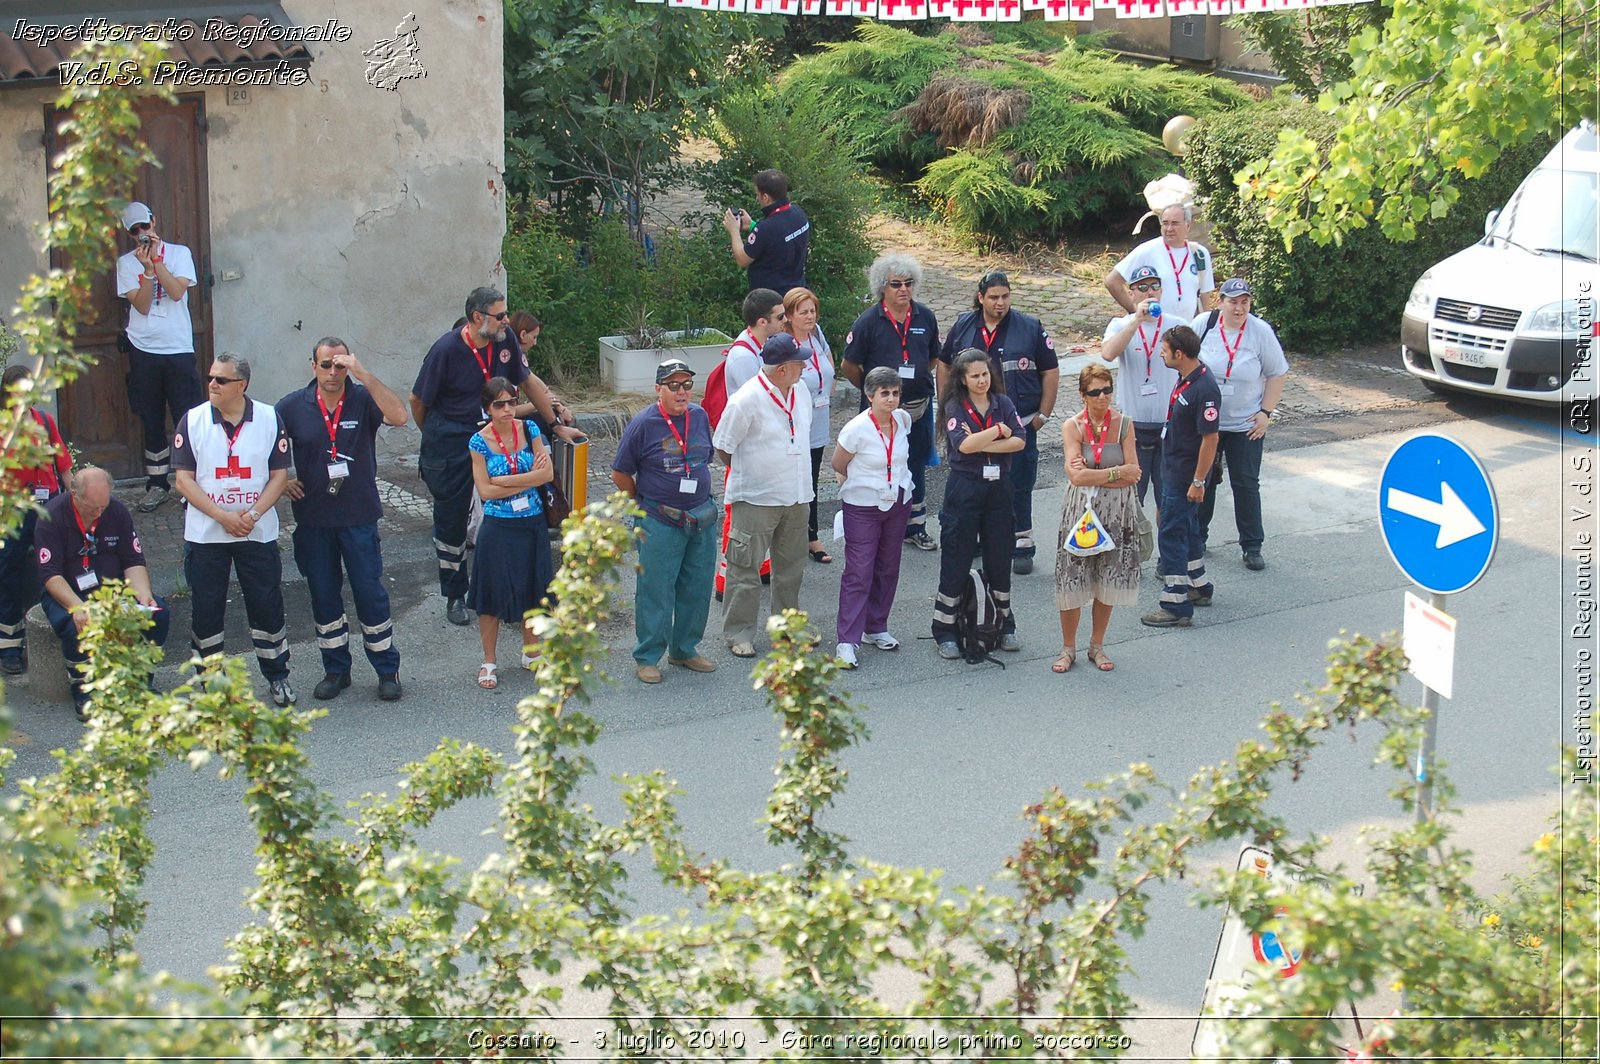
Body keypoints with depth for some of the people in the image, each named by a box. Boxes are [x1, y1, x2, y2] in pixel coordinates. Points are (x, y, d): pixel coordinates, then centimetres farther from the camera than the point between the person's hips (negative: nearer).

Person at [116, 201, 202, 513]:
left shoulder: (180, 253, 4)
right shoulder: (126, 263, 5)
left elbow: (177, 292, -11)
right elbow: (141, 305, -5)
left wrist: (156, 261, -16)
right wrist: (148, 269, -16)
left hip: (178, 348, -2)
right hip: (143, 350, 2)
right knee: (152, 421, 7)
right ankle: (157, 485, 16)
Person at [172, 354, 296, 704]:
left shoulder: (269, 419, -2)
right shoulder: (193, 421, -3)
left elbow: (279, 475, 0)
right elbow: (184, 480, -5)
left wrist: (253, 514, -15)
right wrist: (222, 516, -15)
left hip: (258, 532, 0)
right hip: (204, 533, 0)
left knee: (267, 605, 4)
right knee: (206, 609, 6)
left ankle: (278, 676, 19)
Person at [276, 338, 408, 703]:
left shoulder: (363, 399, -7)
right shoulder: (293, 406, -1)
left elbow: (399, 416, -26)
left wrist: (364, 375, -30)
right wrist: (281, 480, -2)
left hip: (359, 517, -2)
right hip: (313, 519, 2)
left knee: (371, 593, 1)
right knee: (323, 595, 11)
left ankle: (387, 670, 13)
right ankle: (335, 670, 24)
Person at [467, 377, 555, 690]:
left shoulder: (529, 430, -1)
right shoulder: (479, 441, -8)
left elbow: (548, 473, -8)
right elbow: (485, 490, -12)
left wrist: (505, 480, -15)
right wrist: (529, 479, -12)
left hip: (533, 524, 3)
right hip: (498, 527, -3)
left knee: (533, 590, 12)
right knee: (493, 594, 3)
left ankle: (530, 653, 29)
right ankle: (488, 662, 16)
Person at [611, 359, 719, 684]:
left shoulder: (700, 416, 4)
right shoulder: (643, 424, -11)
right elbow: (620, 474, -2)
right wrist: (645, 504, 4)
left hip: (702, 518, 5)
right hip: (660, 523, -5)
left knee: (697, 588, 12)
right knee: (655, 591, 0)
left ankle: (685, 650, 27)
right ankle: (647, 657, 11)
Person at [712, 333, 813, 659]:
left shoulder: (800, 391, 2)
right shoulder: (746, 401, -20)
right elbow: (723, 448, -10)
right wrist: (751, 473, 2)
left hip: (796, 497, 7)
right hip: (755, 498, -7)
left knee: (791, 566, 17)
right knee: (746, 568, 0)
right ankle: (739, 633, 8)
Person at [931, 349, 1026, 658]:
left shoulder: (1002, 403, 5)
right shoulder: (955, 407, -5)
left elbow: (1019, 441, -7)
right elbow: (964, 445, -20)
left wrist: (982, 445, -15)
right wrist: (999, 430, -10)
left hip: (998, 487, 3)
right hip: (965, 489, -3)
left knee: (1000, 557, 10)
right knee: (956, 560, 0)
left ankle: (1004, 625, 23)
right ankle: (945, 630, 8)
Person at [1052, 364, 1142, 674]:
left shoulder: (1123, 424, -2)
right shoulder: (1073, 427, -5)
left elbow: (1133, 475, -8)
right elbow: (1076, 476, -16)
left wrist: (1093, 476, -14)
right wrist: (1116, 473, -13)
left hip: (1116, 513, 1)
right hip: (1080, 510, -1)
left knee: (1107, 581, 8)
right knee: (1072, 581, 1)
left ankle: (1097, 646, 24)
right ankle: (1068, 648, 16)